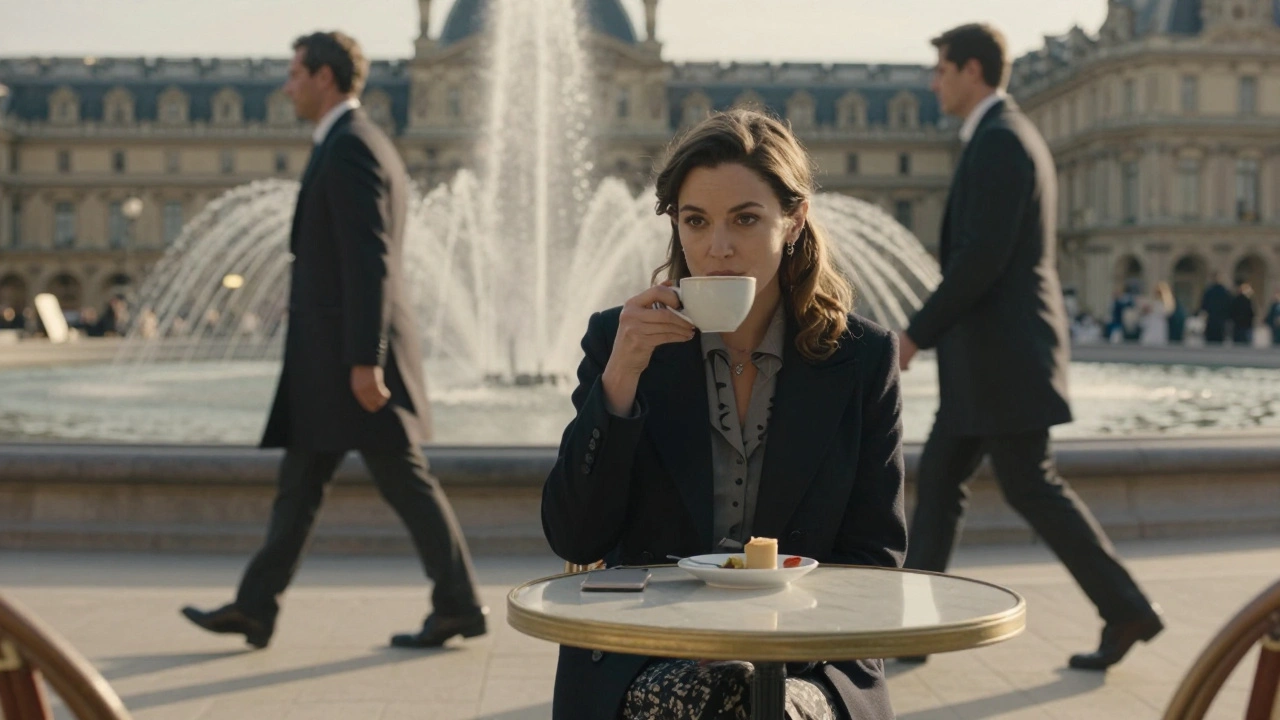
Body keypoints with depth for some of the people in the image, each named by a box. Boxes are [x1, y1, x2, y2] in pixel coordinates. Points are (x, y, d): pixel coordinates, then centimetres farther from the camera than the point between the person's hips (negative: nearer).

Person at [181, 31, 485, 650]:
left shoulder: (349, 148, -14)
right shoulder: (364, 146, 18)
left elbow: (368, 264, -22)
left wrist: (364, 362, -24)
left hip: (348, 353, -11)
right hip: (334, 360, 11)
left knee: (404, 481, -3)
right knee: (298, 487, 11)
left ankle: (458, 604, 6)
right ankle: (254, 609, 16)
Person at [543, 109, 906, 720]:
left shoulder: (862, 357, 3)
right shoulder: (619, 340, 2)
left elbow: (875, 552, 6)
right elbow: (573, 540, -4)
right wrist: (618, 381, -15)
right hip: (645, 664, 1)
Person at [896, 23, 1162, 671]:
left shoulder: (998, 140, -15)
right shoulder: (1010, 138, 18)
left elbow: (980, 259, -23)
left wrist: (917, 333, -16)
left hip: (1001, 350, -11)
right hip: (992, 356, 11)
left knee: (1030, 487, -3)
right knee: (938, 479, 9)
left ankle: (1125, 609, 5)